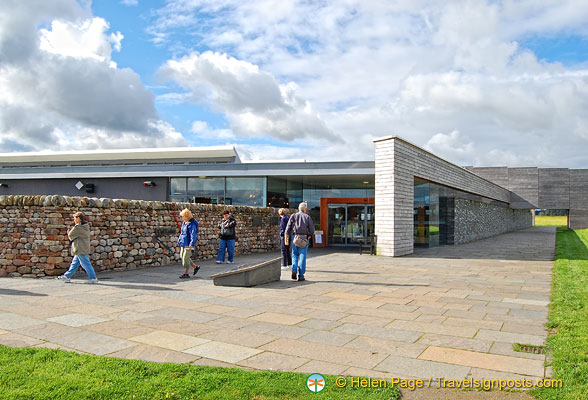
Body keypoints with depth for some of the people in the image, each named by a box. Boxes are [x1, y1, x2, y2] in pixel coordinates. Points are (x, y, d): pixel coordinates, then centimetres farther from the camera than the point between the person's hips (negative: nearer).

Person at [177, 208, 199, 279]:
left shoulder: (191, 224, -18)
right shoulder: (184, 223, 11)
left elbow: (193, 235, -23)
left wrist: (192, 244, -29)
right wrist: (179, 239, 27)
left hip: (188, 244, -10)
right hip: (183, 243, 10)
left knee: (185, 258, -6)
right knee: (182, 256, 14)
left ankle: (186, 273, 6)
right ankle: (195, 267, 25)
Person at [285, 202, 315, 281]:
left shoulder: (293, 216, 7)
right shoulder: (307, 217, 3)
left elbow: (288, 229, 3)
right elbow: (312, 230, 0)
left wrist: (286, 240, 5)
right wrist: (310, 236, 18)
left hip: (295, 238, 2)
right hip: (304, 239, -2)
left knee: (295, 255, 16)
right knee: (302, 257, 2)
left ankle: (294, 270, -4)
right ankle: (301, 276, 3)